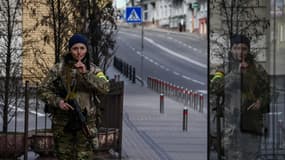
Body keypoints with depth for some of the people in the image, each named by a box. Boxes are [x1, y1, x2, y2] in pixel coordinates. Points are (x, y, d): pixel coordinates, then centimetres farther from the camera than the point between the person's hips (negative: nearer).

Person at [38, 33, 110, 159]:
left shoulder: (93, 70, 2)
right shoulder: (59, 68, 0)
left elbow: (105, 88, -13)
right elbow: (43, 89, 1)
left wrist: (86, 74, -23)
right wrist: (57, 101, -16)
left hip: (86, 122, 0)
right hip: (62, 122, 0)